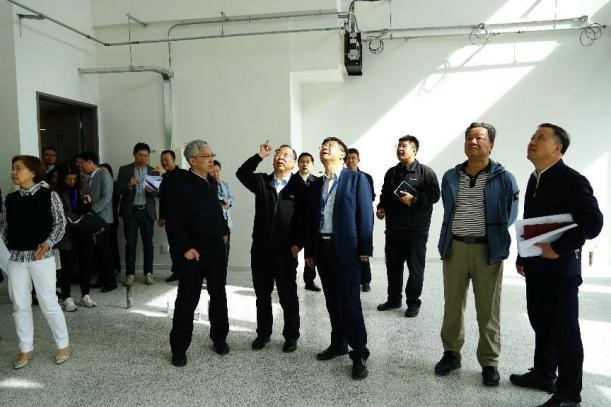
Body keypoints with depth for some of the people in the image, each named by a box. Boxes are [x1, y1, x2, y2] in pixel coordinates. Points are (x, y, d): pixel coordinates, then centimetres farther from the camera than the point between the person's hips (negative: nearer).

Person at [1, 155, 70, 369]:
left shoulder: (48, 195, -5)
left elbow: (60, 223, -4)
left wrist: (47, 243, -16)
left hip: (41, 256, -4)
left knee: (48, 303, -1)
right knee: (20, 305, 10)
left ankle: (63, 345, 16)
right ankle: (25, 349, 24)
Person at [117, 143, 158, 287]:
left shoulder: (153, 171, 7)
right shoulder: (124, 170, 4)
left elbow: (159, 192, 3)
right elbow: (118, 190, -2)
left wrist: (151, 190, -18)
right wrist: (129, 185, -20)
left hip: (147, 211, 1)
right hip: (130, 211, -1)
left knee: (148, 243, 4)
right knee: (130, 244, 0)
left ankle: (148, 273, 13)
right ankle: (130, 275, 7)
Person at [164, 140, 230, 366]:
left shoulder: (212, 182, 9)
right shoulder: (177, 182, -12)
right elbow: (173, 220, -16)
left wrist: (223, 232, 9)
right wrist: (185, 248, -19)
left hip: (216, 249, 6)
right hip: (193, 252, -6)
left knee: (219, 295, 15)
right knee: (187, 300, 4)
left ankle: (219, 338, 32)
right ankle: (179, 348, 19)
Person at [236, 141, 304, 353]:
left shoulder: (300, 186, -4)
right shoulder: (261, 181, 8)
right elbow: (241, 173, -8)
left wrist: (298, 244, -10)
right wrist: (260, 155, -14)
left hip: (286, 251, -3)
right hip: (260, 249, 4)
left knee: (288, 296, 9)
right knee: (262, 295, 14)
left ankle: (291, 336, 24)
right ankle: (263, 333, 30)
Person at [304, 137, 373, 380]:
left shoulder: (356, 179, -1)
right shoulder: (316, 185, 14)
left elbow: (365, 214, -6)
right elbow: (309, 219, 14)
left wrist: (365, 248, -12)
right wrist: (309, 251, 10)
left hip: (346, 248, -5)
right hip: (322, 248, 5)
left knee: (350, 302, -4)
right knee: (333, 302, 13)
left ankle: (359, 354, 7)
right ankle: (339, 344, 28)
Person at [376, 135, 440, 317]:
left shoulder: (426, 172, -2)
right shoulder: (391, 172, 15)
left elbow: (434, 195, -9)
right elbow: (385, 194, 23)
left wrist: (414, 199, -20)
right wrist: (381, 207, 5)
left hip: (416, 229, -5)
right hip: (393, 228, 6)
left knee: (415, 268, 3)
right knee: (393, 266, 14)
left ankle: (413, 303, 17)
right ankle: (394, 299, 29)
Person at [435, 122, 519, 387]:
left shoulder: (503, 178, -4)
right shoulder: (450, 177, 6)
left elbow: (510, 216, 5)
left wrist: (493, 232, 8)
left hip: (488, 249, -2)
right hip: (454, 248, 3)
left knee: (488, 310, 7)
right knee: (452, 305, 12)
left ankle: (489, 362, 22)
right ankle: (451, 353, 28)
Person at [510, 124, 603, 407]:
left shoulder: (572, 180, -13)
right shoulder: (535, 179, 11)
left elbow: (593, 222, -20)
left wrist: (559, 248, -21)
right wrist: (523, 257, 16)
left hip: (560, 268, -7)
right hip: (536, 267, 8)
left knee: (565, 331, 3)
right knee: (541, 324, 18)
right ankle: (544, 374, 34)